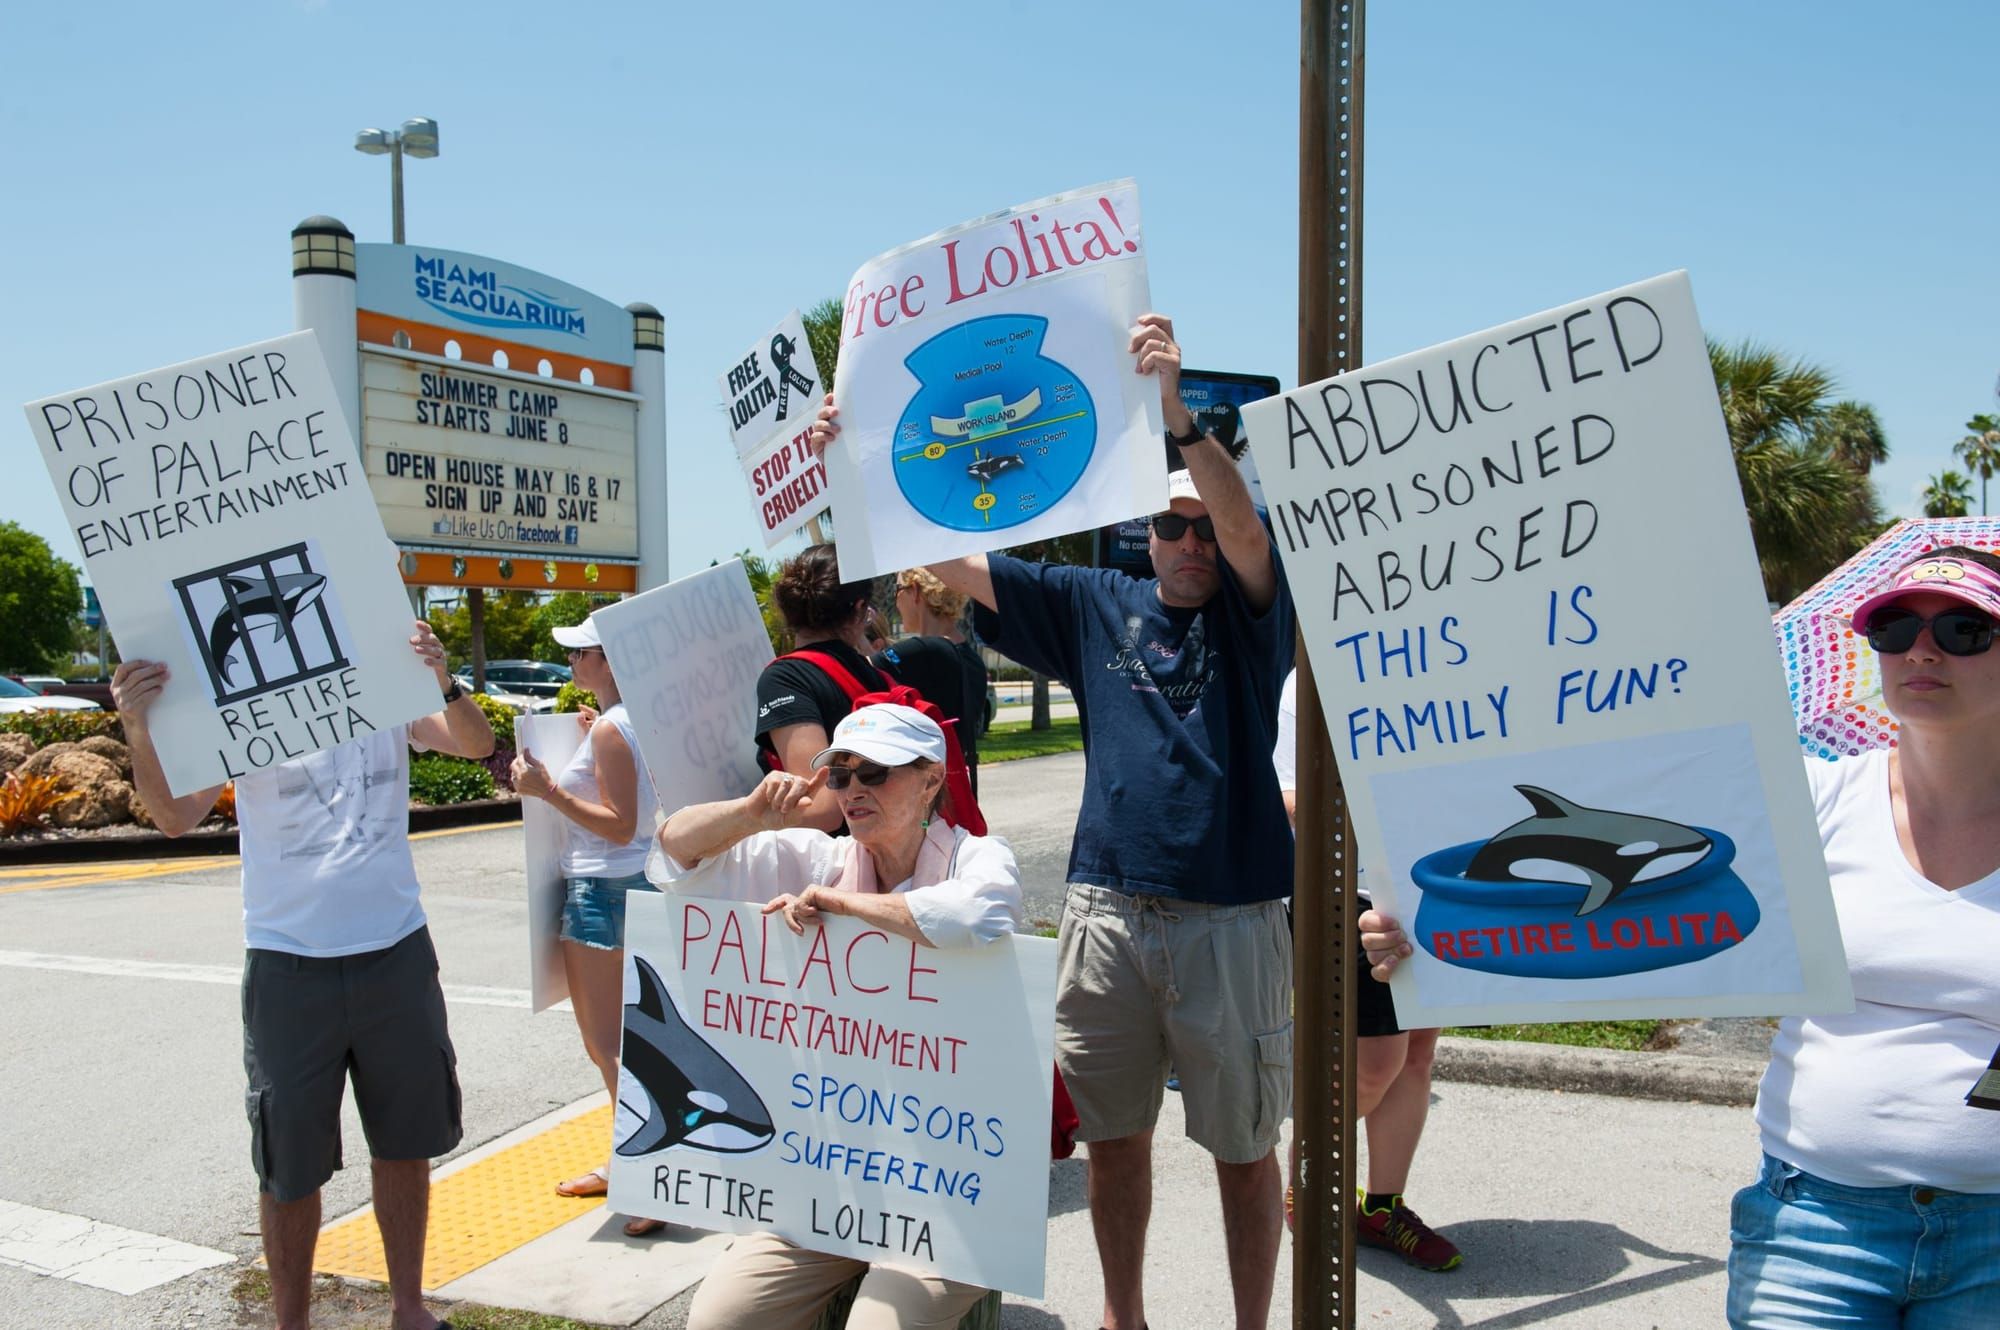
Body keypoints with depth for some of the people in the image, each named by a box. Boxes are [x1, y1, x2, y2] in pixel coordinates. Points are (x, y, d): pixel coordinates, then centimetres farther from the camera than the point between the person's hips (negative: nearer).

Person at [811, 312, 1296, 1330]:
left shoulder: (1253, 610, 1)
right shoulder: (1096, 606, 9)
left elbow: (1246, 528, -21)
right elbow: (952, 560, 7)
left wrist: (1177, 415, -37)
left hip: (1229, 914, -3)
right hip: (1106, 907, 3)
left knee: (1244, 1148, 9)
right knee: (1114, 1136, 15)